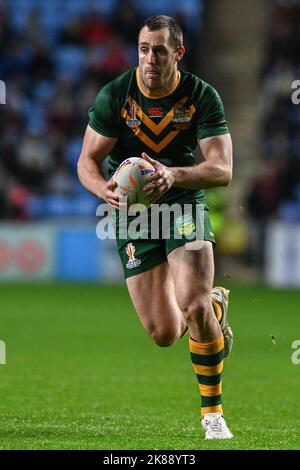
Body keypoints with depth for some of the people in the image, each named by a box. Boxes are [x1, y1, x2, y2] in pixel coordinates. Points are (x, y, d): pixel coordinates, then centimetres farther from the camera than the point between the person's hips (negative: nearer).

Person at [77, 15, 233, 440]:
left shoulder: (202, 97, -12)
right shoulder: (114, 95, -10)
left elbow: (222, 169, -17)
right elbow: (87, 161, -7)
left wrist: (173, 175, -35)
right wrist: (106, 190, -30)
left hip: (185, 202, -1)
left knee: (194, 308, -22)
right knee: (164, 335, -3)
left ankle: (212, 411, -3)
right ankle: (216, 307, 34)